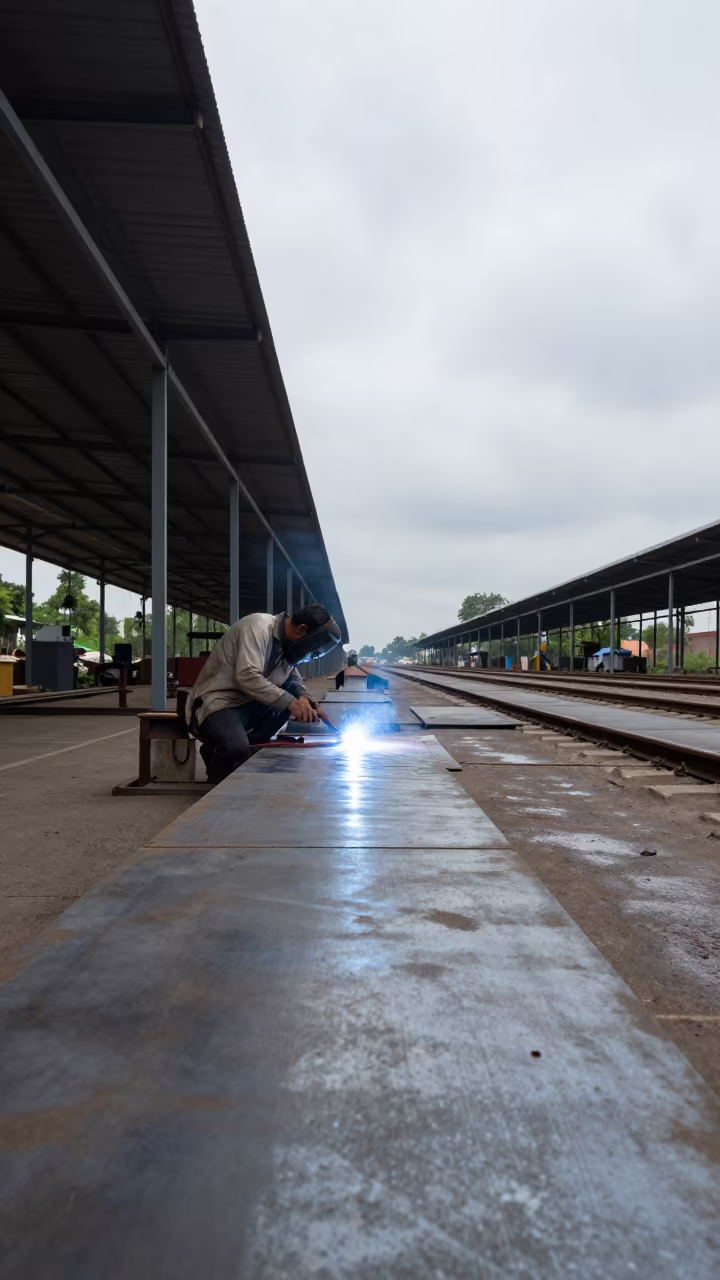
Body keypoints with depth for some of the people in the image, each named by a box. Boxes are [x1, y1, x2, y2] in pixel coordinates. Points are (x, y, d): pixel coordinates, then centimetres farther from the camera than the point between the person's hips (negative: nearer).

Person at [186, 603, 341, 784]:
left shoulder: (286, 641, 6)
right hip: (215, 704, -9)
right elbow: (248, 676, -30)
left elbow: (294, 679, 14)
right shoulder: (258, 627, -19)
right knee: (237, 748, -34)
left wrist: (303, 697, -9)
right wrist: (290, 702, -29)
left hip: (244, 705, 9)